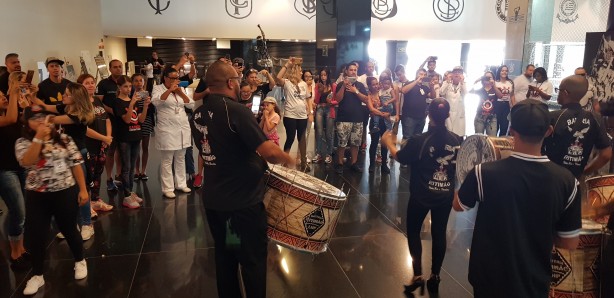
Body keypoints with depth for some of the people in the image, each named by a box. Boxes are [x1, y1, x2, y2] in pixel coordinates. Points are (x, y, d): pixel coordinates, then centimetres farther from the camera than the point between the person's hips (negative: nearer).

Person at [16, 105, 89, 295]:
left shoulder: (64, 139, -1)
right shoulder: (22, 142, -1)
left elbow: (76, 164, -1)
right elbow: (27, 162, -20)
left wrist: (83, 189, -4)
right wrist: (38, 138, -25)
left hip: (65, 193, -1)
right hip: (36, 196, 1)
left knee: (69, 229, 12)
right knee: (36, 235, 7)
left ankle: (80, 261, 35)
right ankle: (37, 275, 25)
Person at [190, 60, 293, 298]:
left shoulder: (198, 114, 4)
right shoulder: (235, 110, -21)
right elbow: (269, 152, -27)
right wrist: (288, 159, -7)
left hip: (212, 198, 8)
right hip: (242, 200, -7)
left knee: (224, 256, 20)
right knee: (253, 260, 9)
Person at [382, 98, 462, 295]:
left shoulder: (419, 140, -18)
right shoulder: (457, 140, -8)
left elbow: (399, 157, -2)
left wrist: (389, 143, 16)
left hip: (421, 196, -3)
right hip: (446, 195, 3)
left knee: (413, 231, 15)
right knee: (439, 234, 16)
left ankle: (417, 276, 11)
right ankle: (435, 276, 27)